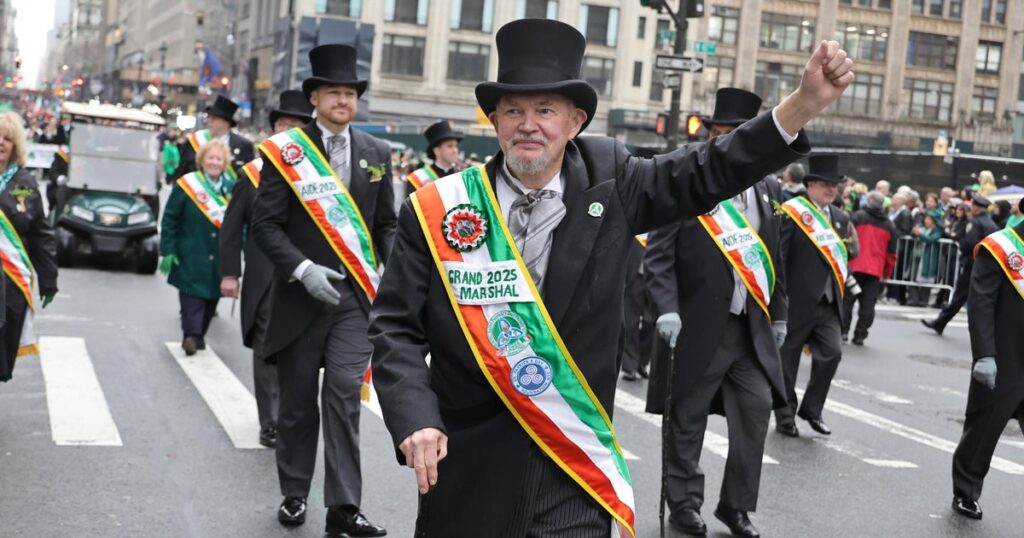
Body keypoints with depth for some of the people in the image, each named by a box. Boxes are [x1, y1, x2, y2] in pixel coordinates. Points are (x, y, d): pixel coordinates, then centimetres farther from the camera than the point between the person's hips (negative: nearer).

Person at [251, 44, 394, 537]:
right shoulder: (284, 150, -3)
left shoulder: (377, 153, 7)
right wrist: (303, 269, -18)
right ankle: (294, 494, 27)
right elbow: (265, 222, -6)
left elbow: (386, 224, 12)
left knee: (344, 395, -7)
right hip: (301, 294, -1)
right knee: (298, 400, 10)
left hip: (355, 294, 1)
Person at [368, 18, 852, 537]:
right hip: (467, 468, 0)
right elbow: (395, 327, -4)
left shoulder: (605, 182, 0)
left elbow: (709, 172, 1)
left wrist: (806, 100, -10)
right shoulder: (434, 208, -4)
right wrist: (415, 419, -19)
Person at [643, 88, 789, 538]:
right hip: (697, 324, -4)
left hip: (752, 327, 4)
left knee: (756, 410, 3)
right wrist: (667, 309, -19)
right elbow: (659, 255, -9)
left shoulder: (768, 188, 9)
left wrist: (778, 315, 17)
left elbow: (775, 258, 16)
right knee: (688, 418, 5)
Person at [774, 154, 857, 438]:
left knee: (832, 352, -5)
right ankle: (785, 417, 19)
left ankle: (811, 409, 14)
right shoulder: (791, 212, -9)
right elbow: (777, 256, -12)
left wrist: (846, 277, 8)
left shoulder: (840, 218, 13)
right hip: (797, 302, -6)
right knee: (787, 360, 6)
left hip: (828, 303, 6)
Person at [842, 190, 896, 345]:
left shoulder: (858, 216, -1)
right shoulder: (889, 225, 13)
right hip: (875, 271, 3)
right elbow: (891, 253, 16)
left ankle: (843, 330, -2)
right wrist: (886, 273, 24)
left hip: (855, 267, -3)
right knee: (868, 304, 6)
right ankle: (860, 335, 4)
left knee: (847, 300, 4)